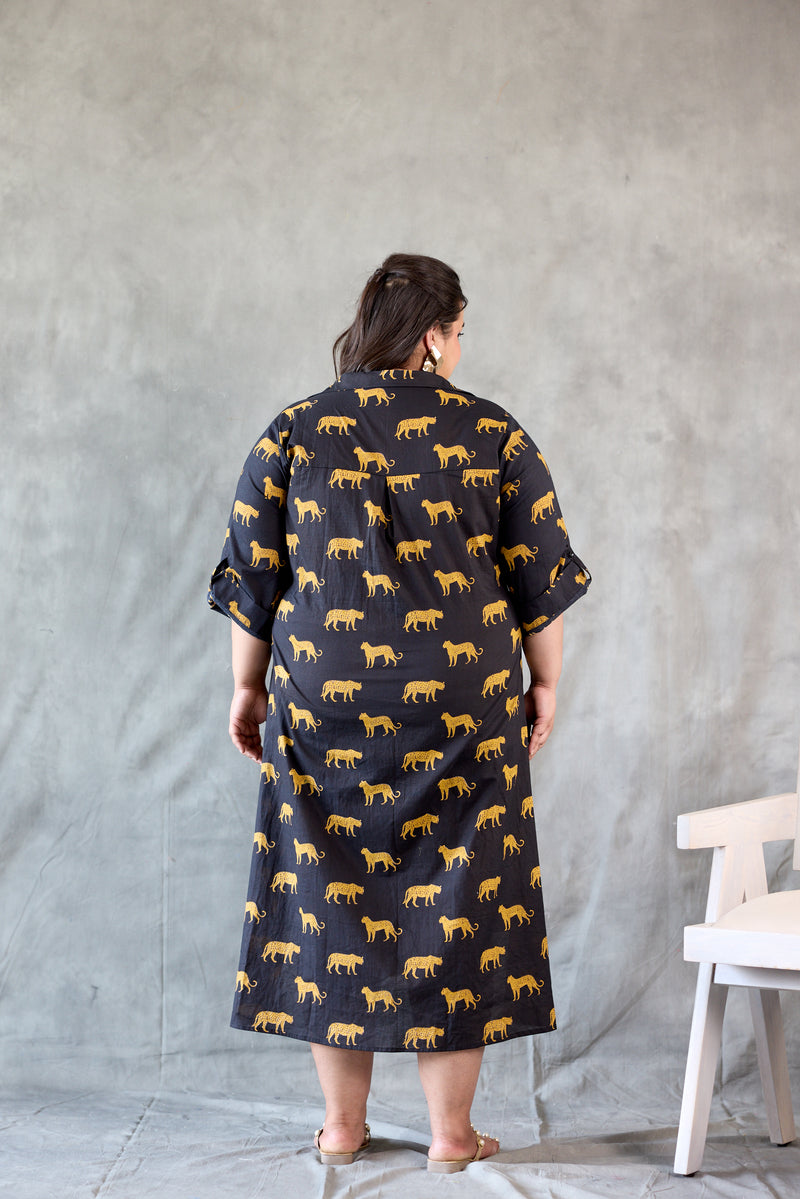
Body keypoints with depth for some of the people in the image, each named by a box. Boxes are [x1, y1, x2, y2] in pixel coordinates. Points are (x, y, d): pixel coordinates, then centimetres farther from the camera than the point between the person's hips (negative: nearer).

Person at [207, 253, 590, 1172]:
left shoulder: (292, 435, 0)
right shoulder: (495, 437, -2)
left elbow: (249, 582, 2)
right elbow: (540, 581, 1)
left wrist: (249, 691, 13)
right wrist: (543, 685, 13)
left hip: (322, 710, 1)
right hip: (463, 713, -1)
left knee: (332, 900, 10)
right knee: (454, 907, 7)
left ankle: (342, 1123, 17)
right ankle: (451, 1131, 12)